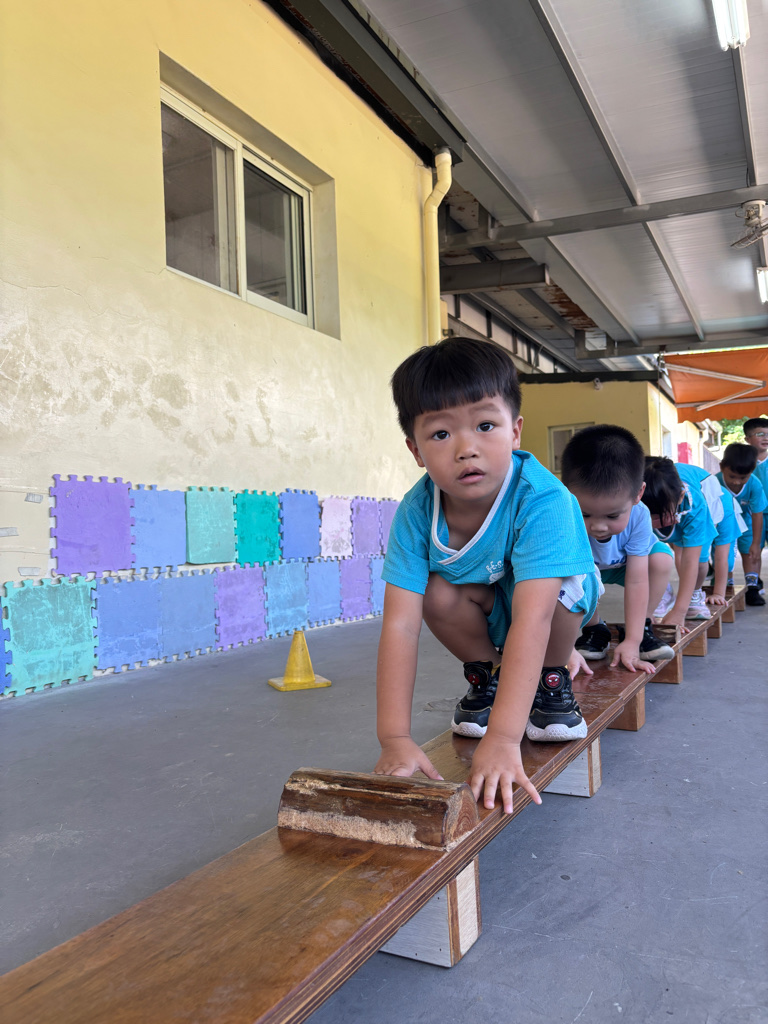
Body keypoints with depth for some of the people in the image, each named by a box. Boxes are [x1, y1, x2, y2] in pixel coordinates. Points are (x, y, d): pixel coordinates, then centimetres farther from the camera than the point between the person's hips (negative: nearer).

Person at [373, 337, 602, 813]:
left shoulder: (542, 499, -39)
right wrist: (395, 739, -40)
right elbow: (400, 625, -33)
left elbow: (532, 619, -47)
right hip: (487, 612, 3)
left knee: (560, 584, -35)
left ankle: (552, 680, -3)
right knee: (438, 593, -28)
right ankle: (487, 676, 2)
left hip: (564, 599, -2)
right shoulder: (416, 512, -29)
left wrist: (502, 739, -53)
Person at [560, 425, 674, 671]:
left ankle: (642, 628, -5)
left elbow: (636, 582, -34)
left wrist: (632, 642, -36)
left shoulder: (638, 516, -36)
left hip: (623, 565, 1)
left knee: (662, 559, -26)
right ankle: (594, 630, -7)